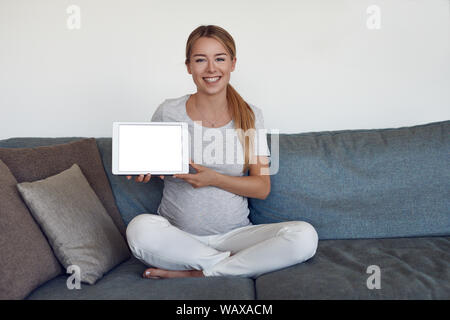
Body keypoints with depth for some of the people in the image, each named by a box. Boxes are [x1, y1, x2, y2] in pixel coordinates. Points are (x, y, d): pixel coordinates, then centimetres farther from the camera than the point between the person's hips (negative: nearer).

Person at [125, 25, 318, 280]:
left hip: (233, 233, 1)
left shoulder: (250, 116, 2)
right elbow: (146, 172, 11)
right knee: (141, 227, -33)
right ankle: (241, 263, -15)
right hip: (178, 236, -1)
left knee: (305, 236, -23)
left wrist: (214, 178, -17)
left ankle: (198, 273, -15)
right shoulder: (168, 112, -2)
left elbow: (263, 187, -2)